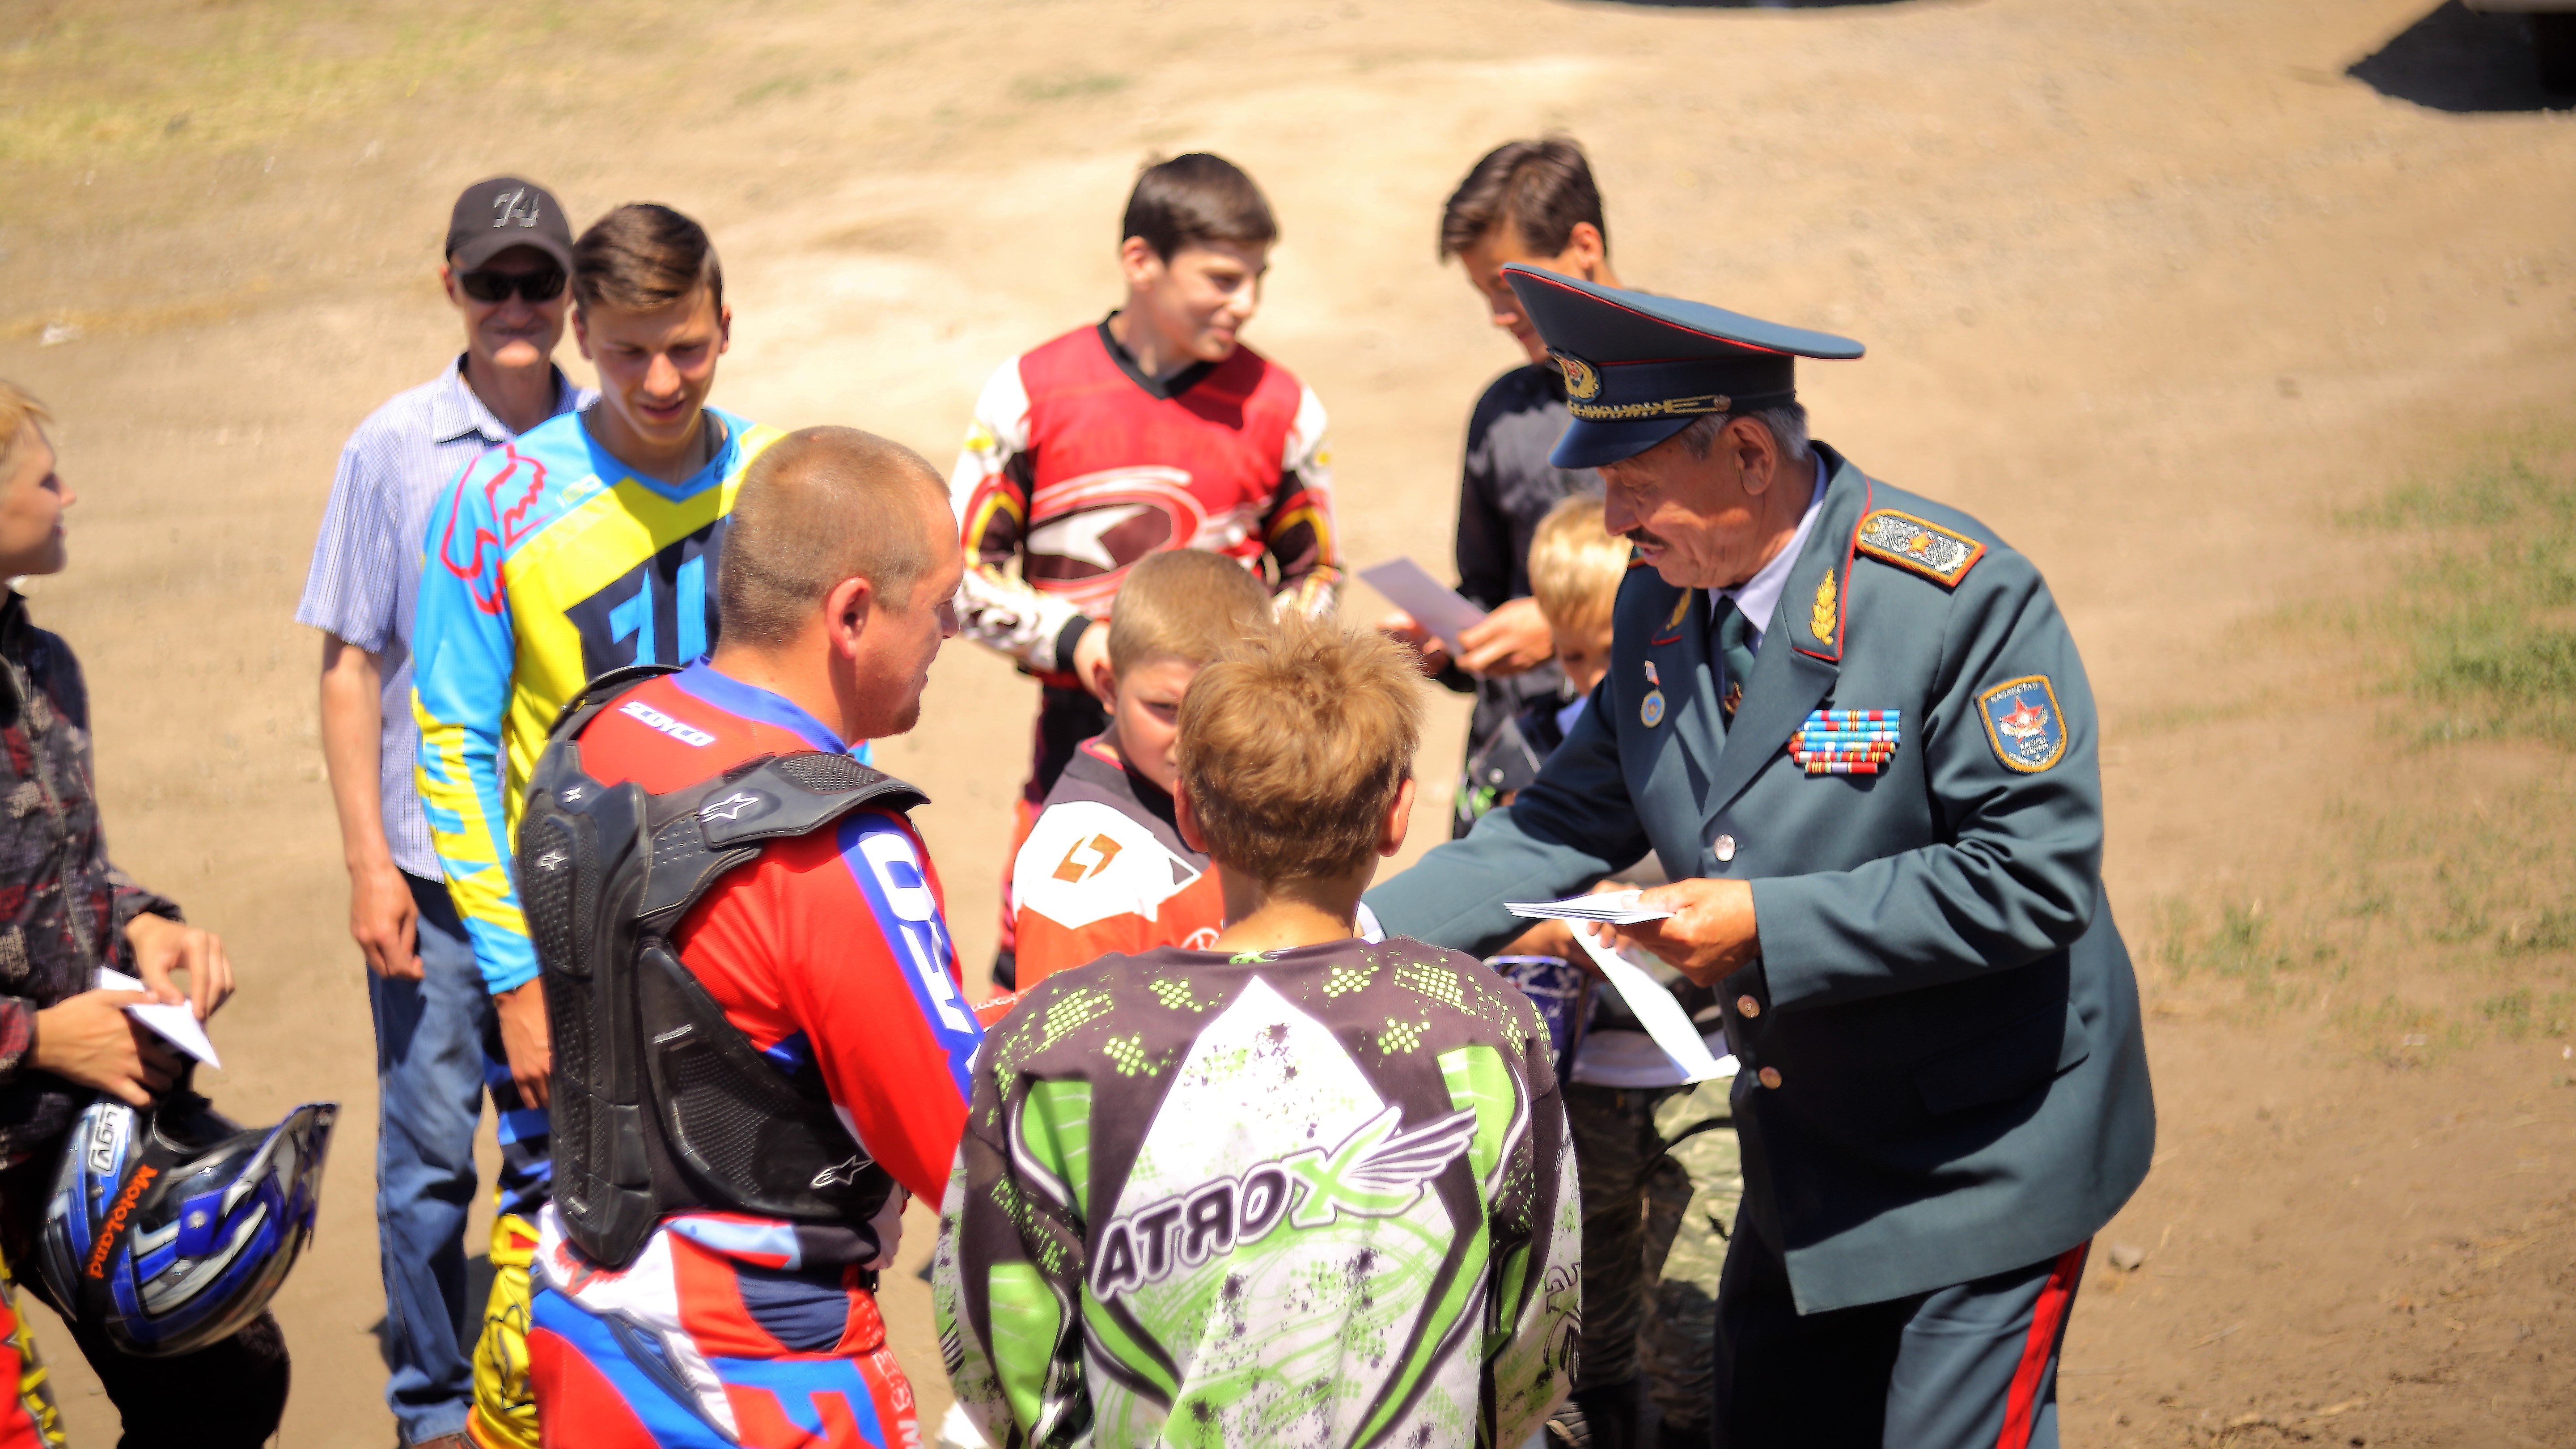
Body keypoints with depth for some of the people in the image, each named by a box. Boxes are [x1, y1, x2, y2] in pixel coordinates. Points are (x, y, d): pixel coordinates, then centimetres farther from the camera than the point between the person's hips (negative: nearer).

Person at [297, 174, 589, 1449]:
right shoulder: (394, 448, -3)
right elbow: (351, 666, -1)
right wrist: (368, 861, -6)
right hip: (433, 863, -2)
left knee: (560, 1140, 10)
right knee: (429, 1148, 3)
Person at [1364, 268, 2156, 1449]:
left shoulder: (1961, 599, -23)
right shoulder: (1661, 603, 0)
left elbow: (2034, 876, -25)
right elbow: (1566, 823, 8)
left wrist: (1770, 927, -28)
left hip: (1982, 1161, -7)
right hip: (1802, 1156, 7)